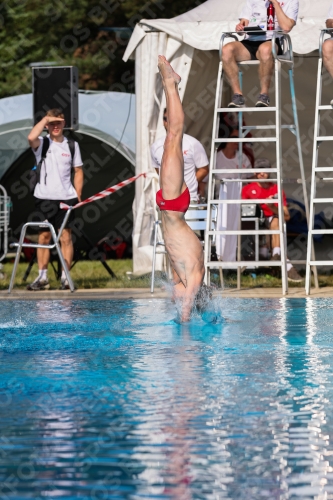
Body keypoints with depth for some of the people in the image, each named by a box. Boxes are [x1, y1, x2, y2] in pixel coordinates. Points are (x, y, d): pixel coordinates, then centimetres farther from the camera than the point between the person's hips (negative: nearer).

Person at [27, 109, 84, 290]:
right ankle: (42, 277, 8)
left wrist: (78, 196, 4)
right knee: (43, 237, 3)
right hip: (44, 198, 0)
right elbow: (31, 137, -23)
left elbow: (78, 172, 11)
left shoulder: (71, 145, 8)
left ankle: (65, 277, 3)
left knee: (65, 237, -1)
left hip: (66, 197, 1)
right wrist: (45, 119, -11)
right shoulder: (42, 143, 2)